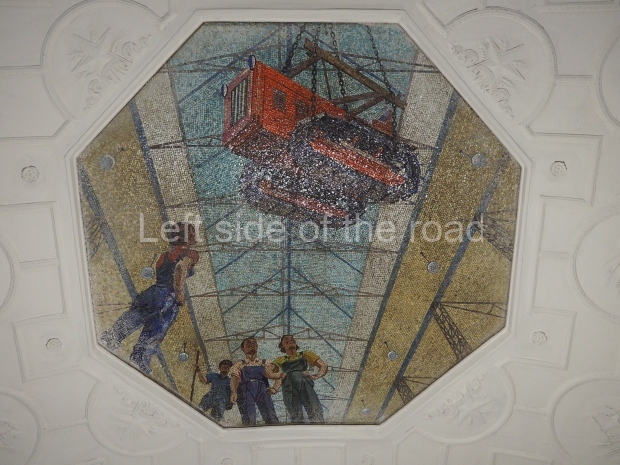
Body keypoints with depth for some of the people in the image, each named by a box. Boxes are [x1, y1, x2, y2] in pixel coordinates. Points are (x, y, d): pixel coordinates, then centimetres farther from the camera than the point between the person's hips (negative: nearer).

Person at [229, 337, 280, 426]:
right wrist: (233, 391, -17)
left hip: (262, 389, 1)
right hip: (245, 389, -1)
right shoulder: (239, 364, 24)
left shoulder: (266, 363, 28)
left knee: (271, 418, -21)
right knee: (248, 420, -22)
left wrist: (274, 389, -1)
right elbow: (235, 378, 4)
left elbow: (278, 377, 20)